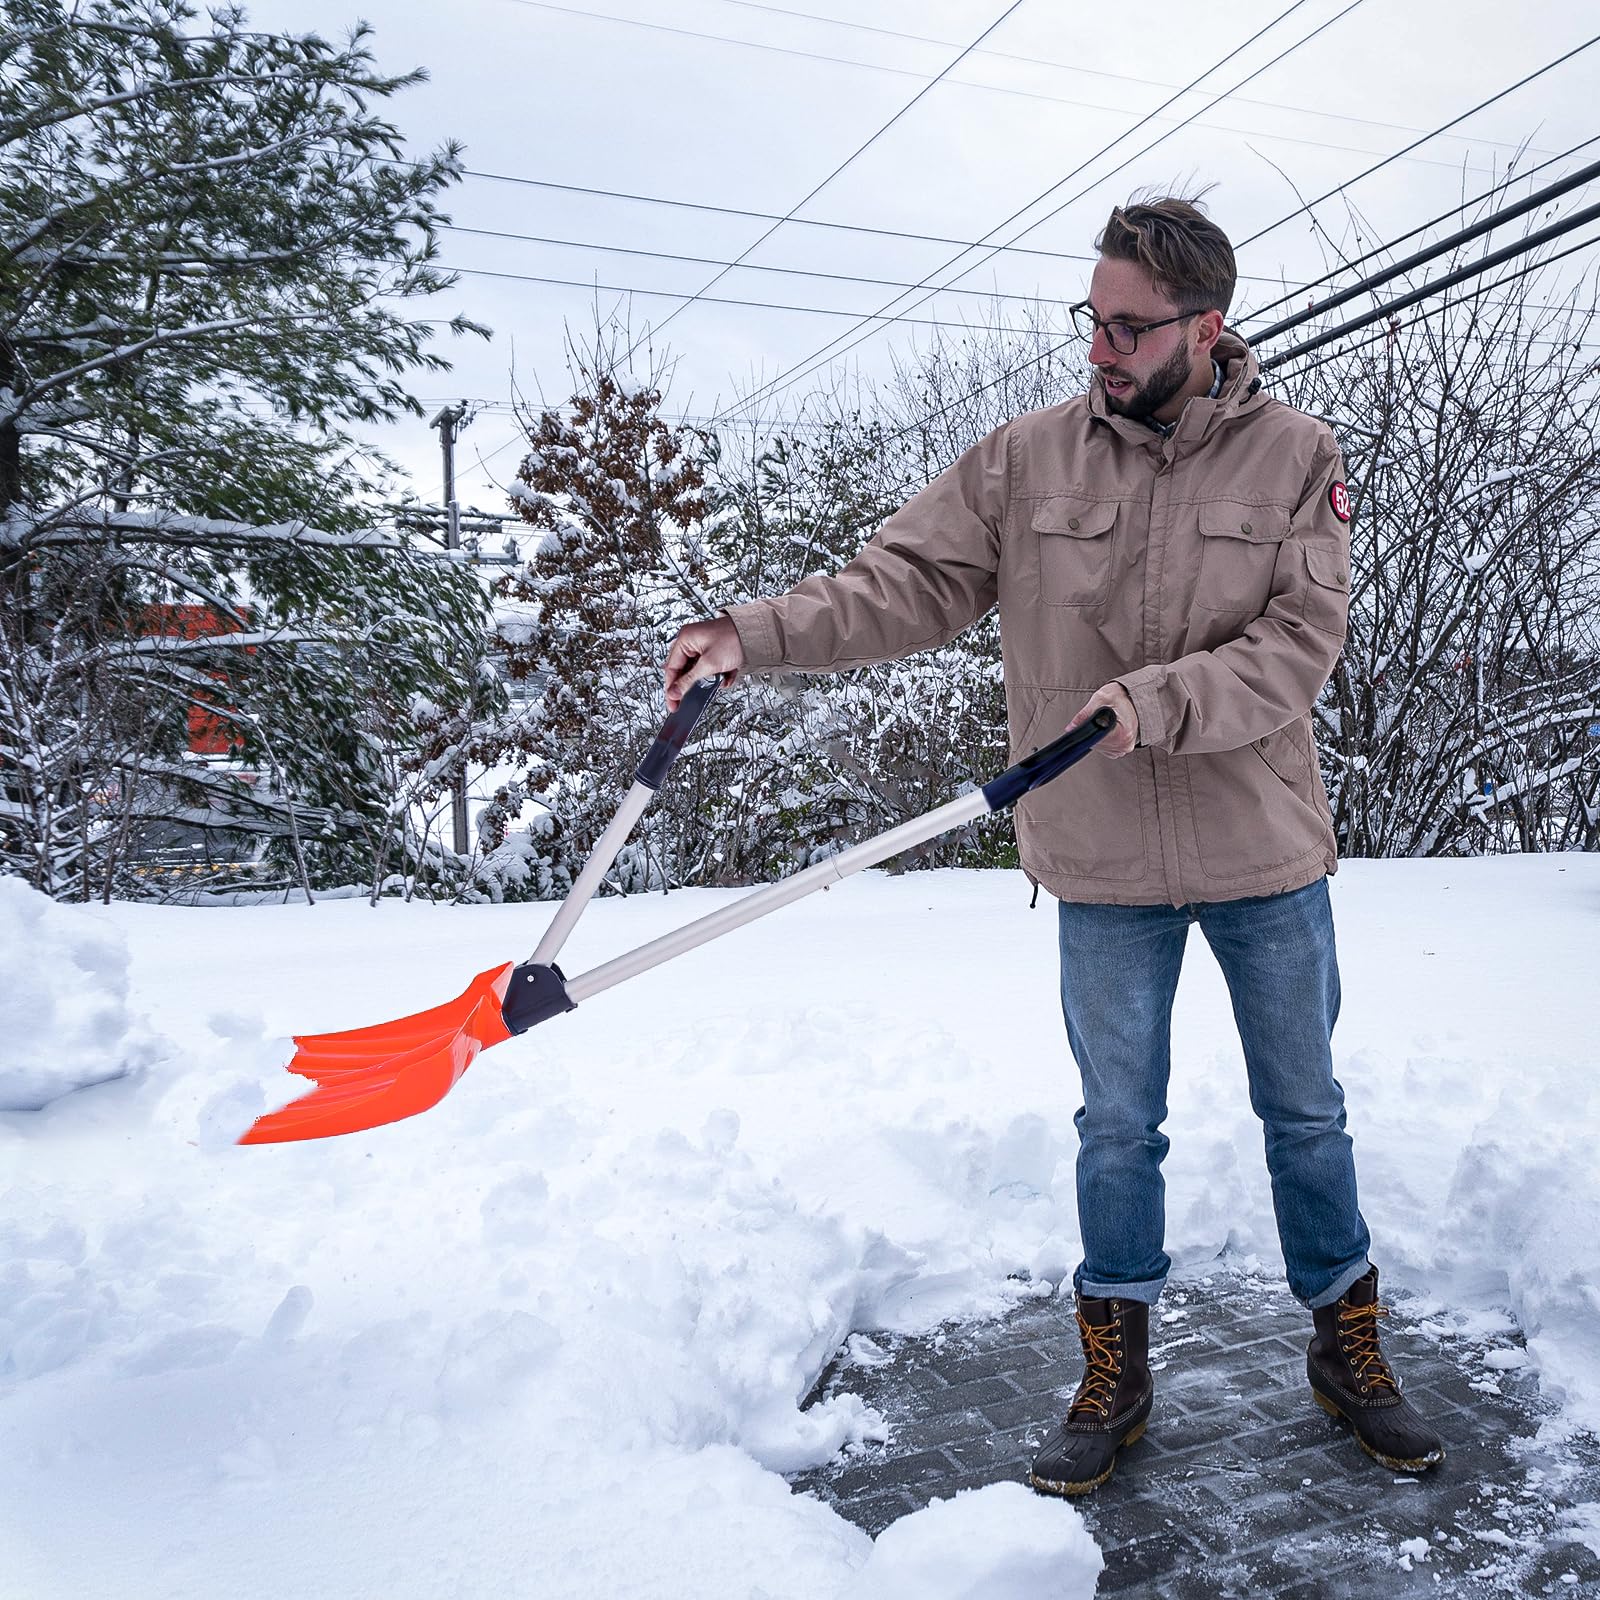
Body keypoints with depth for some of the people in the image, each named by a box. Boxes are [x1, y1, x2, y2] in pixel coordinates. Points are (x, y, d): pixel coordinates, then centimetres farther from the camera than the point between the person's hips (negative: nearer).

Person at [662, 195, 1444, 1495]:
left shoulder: (1296, 456, -5)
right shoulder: (1028, 459, -3)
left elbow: (1300, 642, -13)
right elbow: (905, 581, -6)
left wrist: (1154, 702, -26)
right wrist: (758, 635, -19)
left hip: (1265, 854, 0)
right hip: (1104, 866, 0)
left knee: (1306, 1114, 16)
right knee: (1117, 1124, 12)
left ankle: (1349, 1349, 38)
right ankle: (1115, 1377, 30)